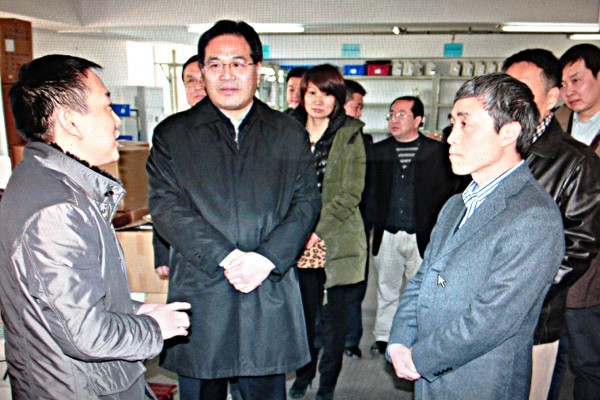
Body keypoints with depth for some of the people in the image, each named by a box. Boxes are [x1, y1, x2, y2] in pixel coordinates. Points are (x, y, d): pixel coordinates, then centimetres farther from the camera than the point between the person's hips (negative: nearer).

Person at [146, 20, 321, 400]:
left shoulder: (290, 133, 9)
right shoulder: (172, 134, 5)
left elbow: (307, 201, 2)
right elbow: (166, 205, -5)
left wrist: (267, 258, -13)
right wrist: (224, 257, -16)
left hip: (270, 295, 1)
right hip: (200, 296, 0)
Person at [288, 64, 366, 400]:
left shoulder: (350, 134, -3)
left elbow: (351, 193, -9)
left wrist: (319, 230, -15)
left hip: (337, 239, -2)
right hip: (300, 240, 3)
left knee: (334, 314, 7)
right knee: (304, 310, 12)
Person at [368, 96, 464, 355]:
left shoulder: (438, 152, 0)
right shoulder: (378, 151, 8)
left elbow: (449, 191, 0)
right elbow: (369, 191, 10)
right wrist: (374, 222, 2)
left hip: (422, 236, -2)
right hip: (386, 235, 3)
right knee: (387, 288, 13)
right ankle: (383, 337, 28)